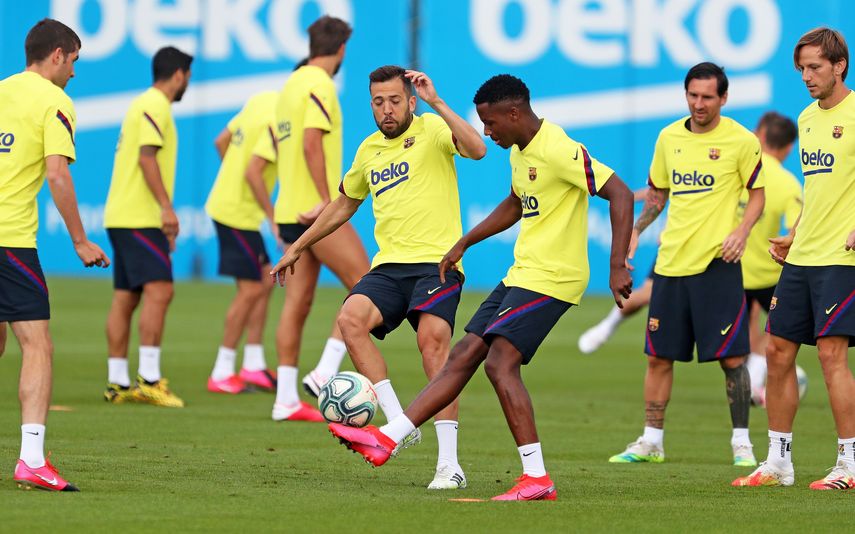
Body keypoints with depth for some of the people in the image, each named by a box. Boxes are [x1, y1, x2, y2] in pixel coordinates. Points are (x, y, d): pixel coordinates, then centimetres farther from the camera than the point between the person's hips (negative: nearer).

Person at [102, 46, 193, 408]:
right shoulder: (155, 105, -9)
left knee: (125, 298, 8)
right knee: (159, 290, -14)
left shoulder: (142, 104, 21)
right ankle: (149, 379, -19)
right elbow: (147, 157, -19)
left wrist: (162, 213, 28)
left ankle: (117, 383, 8)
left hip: (120, 216, 10)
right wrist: (166, 207, -22)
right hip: (140, 217, -10)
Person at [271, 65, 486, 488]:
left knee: (433, 339, -25)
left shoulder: (432, 131, 1)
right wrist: (298, 247, 38)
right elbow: (344, 204, 34)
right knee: (351, 318, -23)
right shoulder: (369, 149, 19)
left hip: (436, 262, -6)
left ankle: (449, 463, -25)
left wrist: (436, 103, -24)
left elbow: (476, 149, -21)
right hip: (389, 264, 6)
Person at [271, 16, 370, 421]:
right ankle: (325, 373, -12)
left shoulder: (291, 85, 18)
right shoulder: (320, 86, -10)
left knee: (298, 304, 7)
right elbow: (312, 144, -21)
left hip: (292, 212, 9)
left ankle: (286, 400, 6)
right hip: (318, 211, -9)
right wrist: (326, 200, -19)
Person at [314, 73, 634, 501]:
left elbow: (620, 195, -21)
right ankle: (385, 440, 7)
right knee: (463, 356, 7)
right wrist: (463, 244, 29)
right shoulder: (519, 151, 13)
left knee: (500, 362, -18)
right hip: (522, 274, 9)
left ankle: (537, 480, -16)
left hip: (551, 278, -9)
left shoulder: (560, 152, -18)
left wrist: (617, 268, -24)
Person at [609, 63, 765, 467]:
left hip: (717, 262, -5)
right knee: (658, 355, 7)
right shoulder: (669, 138, 9)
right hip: (671, 262, 5)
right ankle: (651, 441, 17)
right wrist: (635, 230, 8)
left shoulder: (741, 141, -4)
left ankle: (741, 441, 6)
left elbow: (757, 194, 3)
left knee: (731, 357, -5)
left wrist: (742, 229, -14)